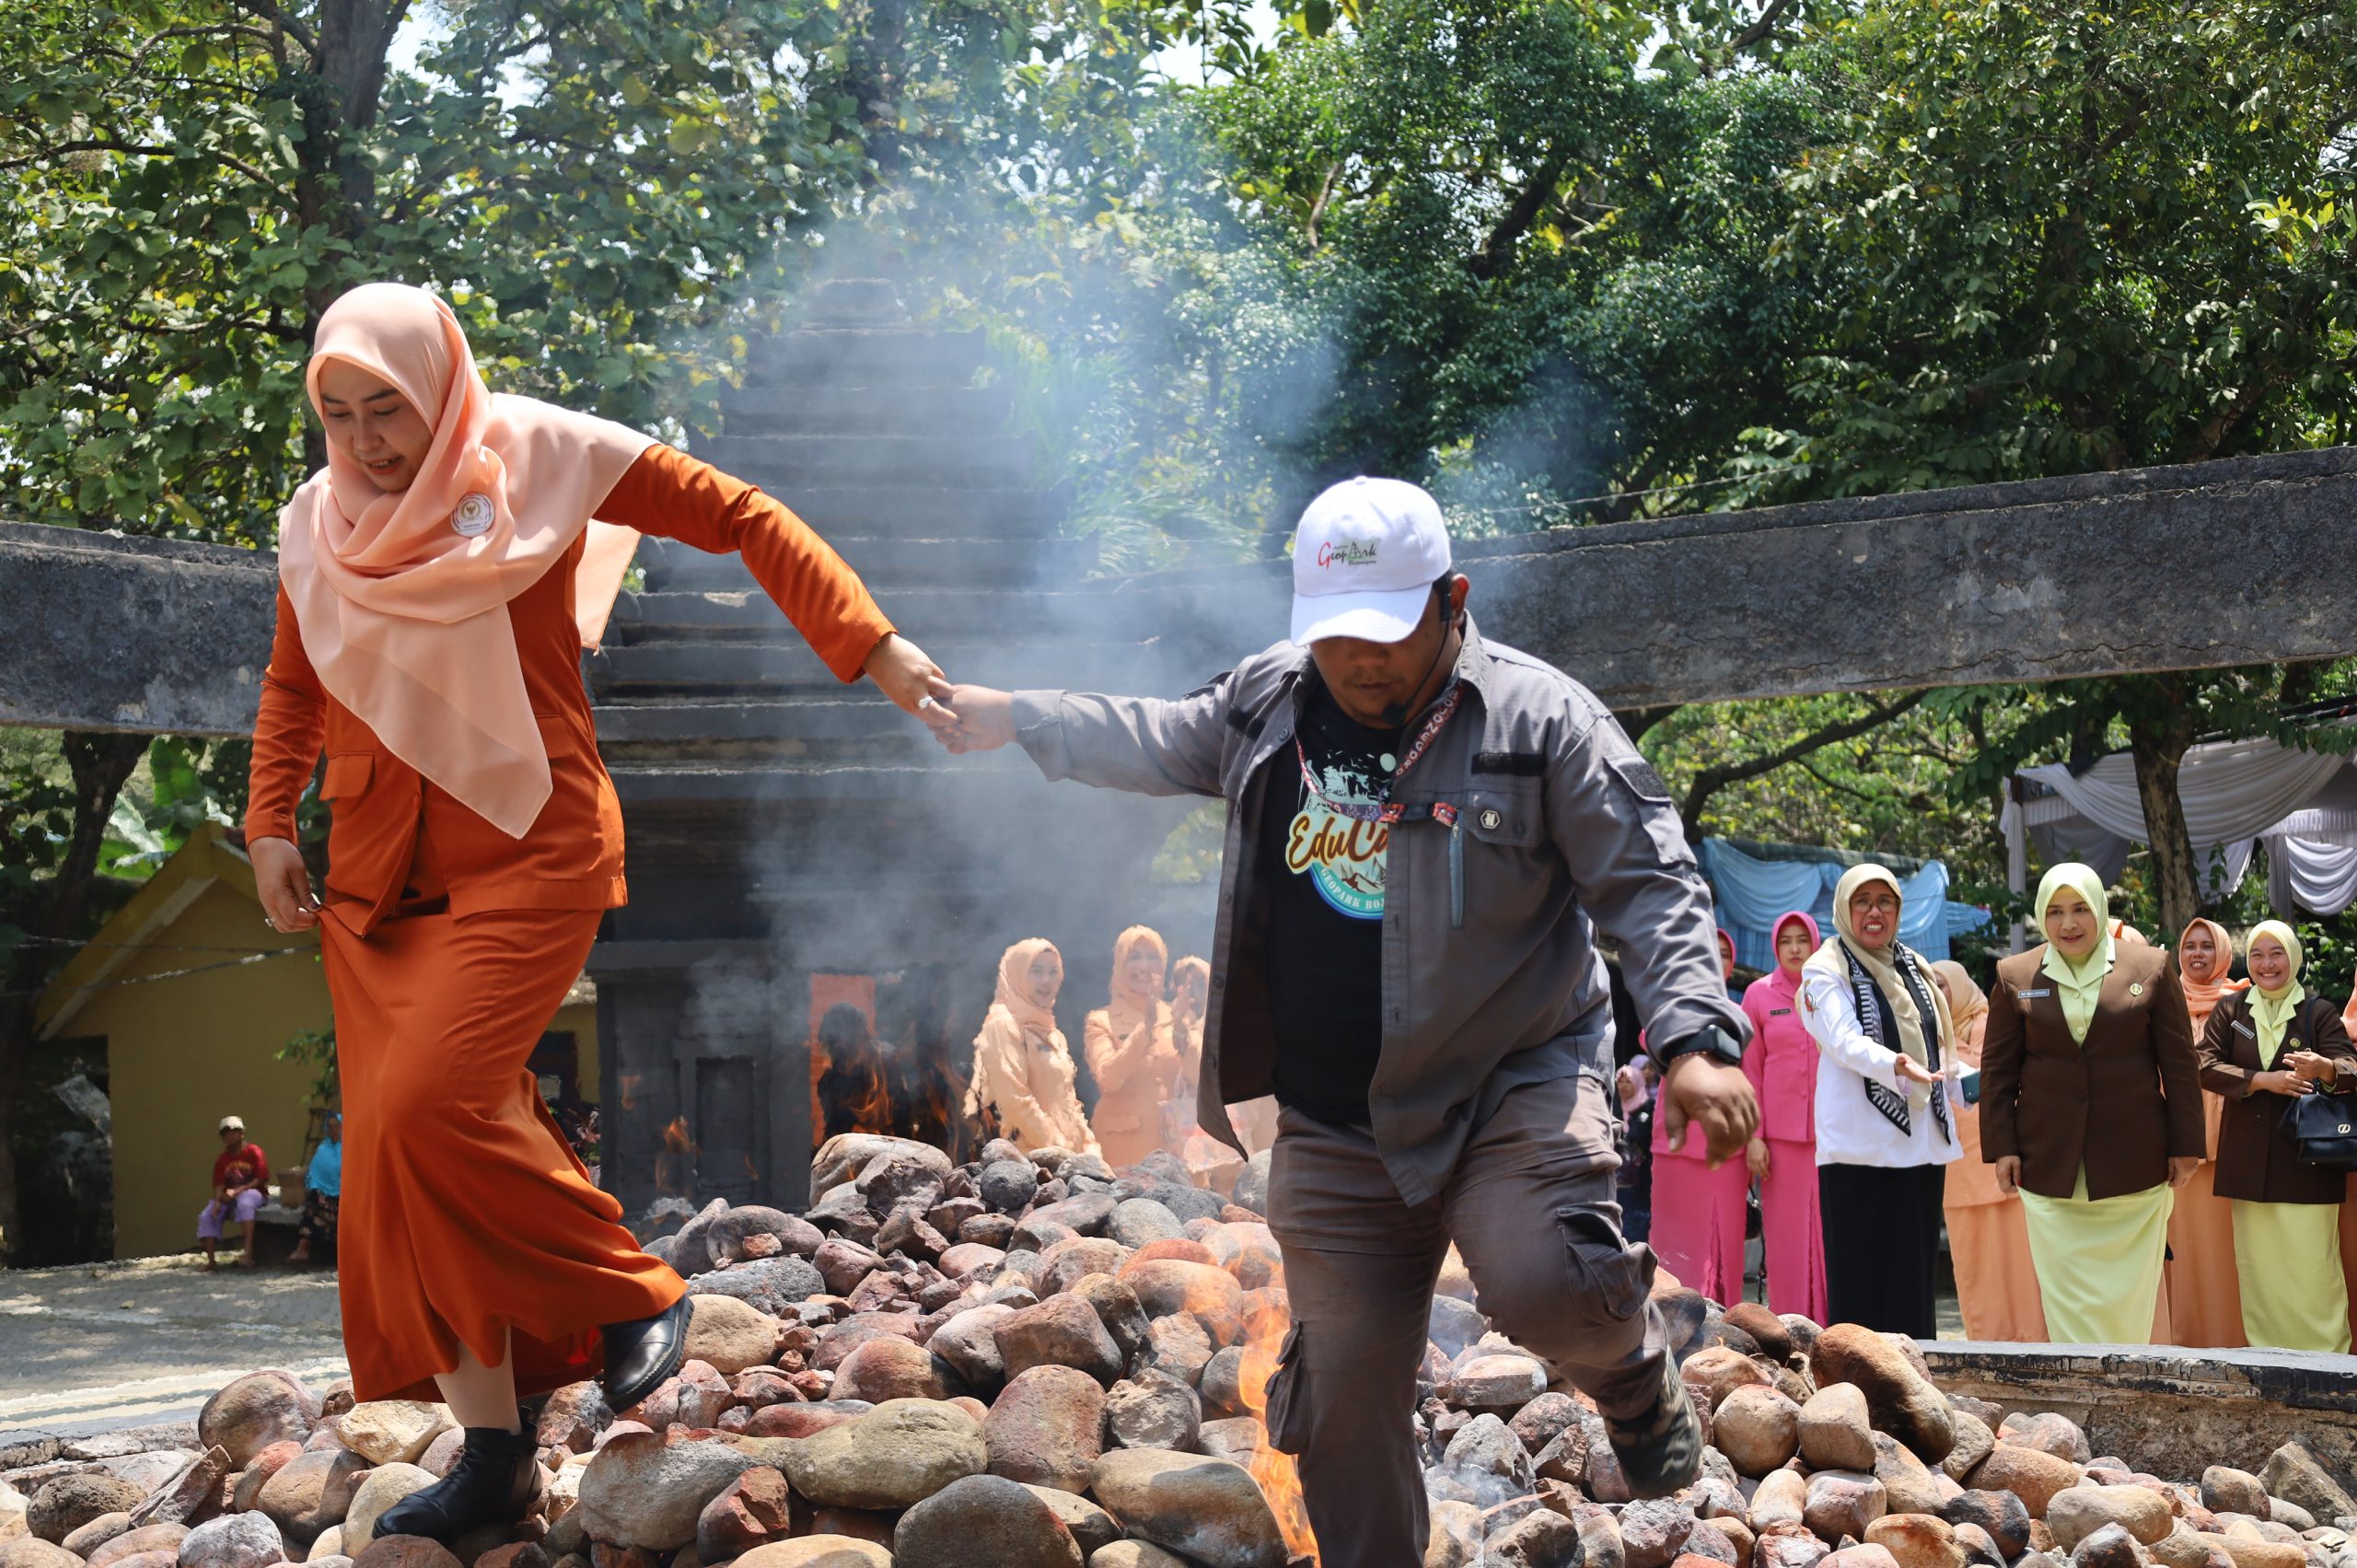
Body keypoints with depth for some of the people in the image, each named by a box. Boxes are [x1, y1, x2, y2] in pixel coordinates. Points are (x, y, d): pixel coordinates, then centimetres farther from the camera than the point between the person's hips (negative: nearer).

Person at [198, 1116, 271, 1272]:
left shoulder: (254, 1152, -7)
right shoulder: (221, 1159, 8)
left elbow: (261, 1179, -13)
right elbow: (219, 1184, 2)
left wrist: (237, 1191, -23)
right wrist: (218, 1201, -20)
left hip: (254, 1193, -6)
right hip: (229, 1198, 6)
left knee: (244, 1201, -41)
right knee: (206, 1216, -16)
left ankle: (248, 1253, -50)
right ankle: (211, 1260, -20)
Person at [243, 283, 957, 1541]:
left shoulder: (545, 458, -6)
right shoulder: (319, 520, 8)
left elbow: (746, 522, -3)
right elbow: (292, 686, 24)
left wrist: (870, 647, -13)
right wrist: (269, 824, 11)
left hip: (528, 847, -5)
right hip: (379, 870, 6)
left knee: (430, 1106, -22)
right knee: (394, 1152, 1)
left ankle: (636, 1293, 1)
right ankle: (491, 1454, 10)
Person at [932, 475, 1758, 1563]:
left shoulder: (1542, 719, -10)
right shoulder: (1268, 702, 5)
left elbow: (1653, 888, -11)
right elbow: (1154, 743, 25)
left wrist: (1696, 1038, -24)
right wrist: (1012, 717, 27)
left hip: (1515, 1086, -4)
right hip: (1333, 1132, 4)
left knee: (1544, 1285, -29)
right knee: (1348, 1398, 5)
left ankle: (1636, 1382, 7)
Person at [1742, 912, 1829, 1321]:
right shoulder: (1759, 995, 7)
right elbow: (1751, 1069, 6)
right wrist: (1753, 1135, 0)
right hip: (1781, 1131, 0)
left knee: (1831, 1230, -3)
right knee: (1785, 1232, -2)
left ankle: (1831, 1328, 2)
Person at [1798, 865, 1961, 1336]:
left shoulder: (1914, 968, 17)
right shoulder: (1825, 971, -3)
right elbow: (1845, 1040, -19)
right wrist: (1895, 1064, -36)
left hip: (1921, 1139, 6)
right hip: (1860, 1144, -6)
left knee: (1916, 1276, 6)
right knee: (1862, 1276, -6)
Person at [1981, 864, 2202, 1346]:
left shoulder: (2151, 968, 3)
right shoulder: (2016, 977, 5)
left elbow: (2179, 1063, 4)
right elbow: (1997, 1069, 7)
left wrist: (2185, 1146, 1)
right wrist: (2001, 1146, 0)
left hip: (2133, 1160, -1)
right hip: (2049, 1165, 1)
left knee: (2130, 1287, 2)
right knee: (2063, 1289, 1)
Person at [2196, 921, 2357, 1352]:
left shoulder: (2319, 1012, 3)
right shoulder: (2230, 1010, 10)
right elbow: (2205, 1065, -3)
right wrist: (2265, 1080, -14)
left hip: (2306, 1160, -3)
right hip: (2248, 1162, 3)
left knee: (2311, 1265, -8)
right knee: (2257, 1266, 4)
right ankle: (2265, 1352, 10)